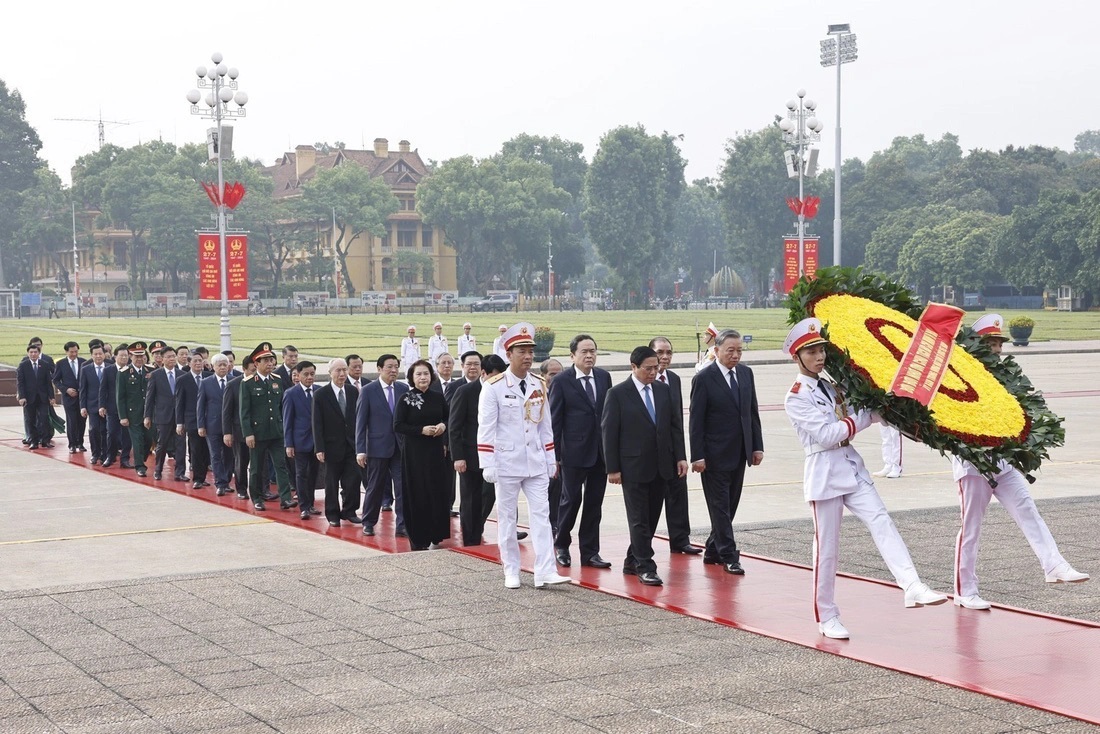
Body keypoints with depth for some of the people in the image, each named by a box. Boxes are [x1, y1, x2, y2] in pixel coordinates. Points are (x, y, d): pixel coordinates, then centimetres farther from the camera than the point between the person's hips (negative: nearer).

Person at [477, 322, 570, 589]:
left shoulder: (539, 385, 7)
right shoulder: (493, 387, -8)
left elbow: (545, 426, 12)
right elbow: (486, 428, -9)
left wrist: (551, 460, 11)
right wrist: (487, 465, -13)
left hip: (536, 464, 4)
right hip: (507, 463, -4)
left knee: (541, 514, -2)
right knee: (507, 517, 5)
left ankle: (545, 572, -5)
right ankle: (511, 572, 14)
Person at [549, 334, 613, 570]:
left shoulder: (604, 377, 7)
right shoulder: (562, 381, -6)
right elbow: (554, 420, -5)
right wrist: (554, 454, -8)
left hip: (601, 451, 4)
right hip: (574, 452, -4)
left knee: (594, 502, 8)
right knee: (571, 499, 3)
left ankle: (590, 551, 16)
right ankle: (561, 545, 22)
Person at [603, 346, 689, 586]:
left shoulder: (663, 390, 9)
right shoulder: (617, 394, -6)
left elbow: (675, 425, 12)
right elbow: (609, 432, -6)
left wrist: (680, 456, 4)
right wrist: (612, 468, -9)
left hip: (661, 467, 5)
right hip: (634, 467, -5)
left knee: (652, 517, 9)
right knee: (639, 519, -3)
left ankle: (633, 560, 21)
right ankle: (645, 567, 0)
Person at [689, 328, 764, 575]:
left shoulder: (745, 373, 8)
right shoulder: (704, 378, -11)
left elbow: (753, 412, 12)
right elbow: (696, 421, -11)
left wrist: (757, 446, 6)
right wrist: (697, 456, -15)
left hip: (740, 453, 6)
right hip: (715, 455, -6)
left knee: (730, 505, 11)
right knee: (720, 506, -2)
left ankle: (713, 551, 23)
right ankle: (728, 556, 1)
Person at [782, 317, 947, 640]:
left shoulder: (830, 387, 16)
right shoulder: (796, 398, -7)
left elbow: (853, 422, 14)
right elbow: (827, 435, -15)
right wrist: (865, 415, -8)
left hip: (852, 468, 6)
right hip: (825, 474, -6)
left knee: (882, 522, -14)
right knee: (826, 547, 0)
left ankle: (913, 587, -27)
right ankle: (827, 617, 11)